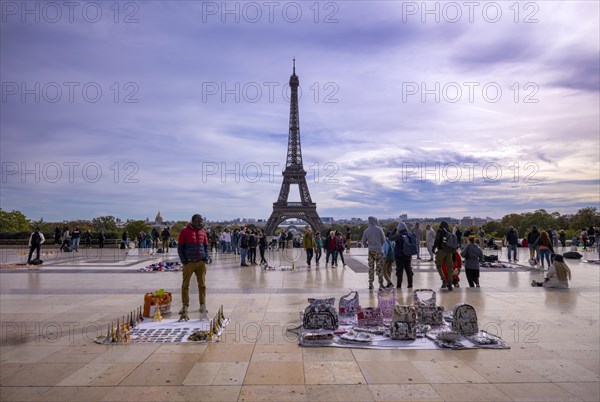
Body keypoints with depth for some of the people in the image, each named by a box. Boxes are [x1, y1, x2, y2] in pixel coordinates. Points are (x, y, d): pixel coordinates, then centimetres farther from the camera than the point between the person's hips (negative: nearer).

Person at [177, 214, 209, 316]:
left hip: (201, 262, 3)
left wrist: (206, 257, 3)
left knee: (202, 284, 6)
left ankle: (203, 305, 15)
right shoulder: (185, 231, -3)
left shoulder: (202, 231, 8)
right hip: (189, 262, -3)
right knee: (185, 285, 3)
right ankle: (185, 306, 14)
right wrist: (184, 261, -7)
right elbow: (180, 248, -1)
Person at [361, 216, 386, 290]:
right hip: (378, 250, -3)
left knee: (371, 268, 8)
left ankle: (370, 284, 7)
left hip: (370, 251, 3)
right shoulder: (379, 229, -5)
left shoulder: (366, 231, 4)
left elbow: (364, 242, 9)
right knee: (379, 268, 1)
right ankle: (381, 284, 2)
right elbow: (383, 240, -1)